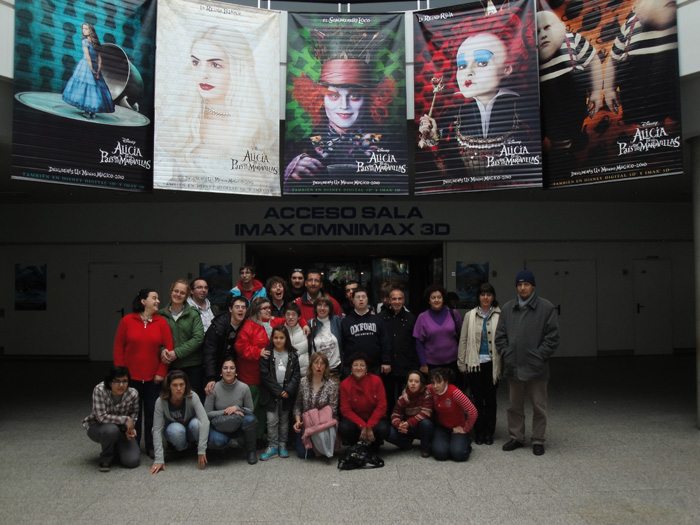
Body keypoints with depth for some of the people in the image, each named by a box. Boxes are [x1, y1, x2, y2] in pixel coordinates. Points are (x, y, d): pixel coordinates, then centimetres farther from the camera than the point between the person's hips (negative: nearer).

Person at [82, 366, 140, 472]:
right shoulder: (99, 390, -27)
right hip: (97, 427, -3)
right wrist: (126, 419, -28)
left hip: (122, 430, 3)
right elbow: (101, 417, -30)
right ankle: (106, 458, -7)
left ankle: (115, 449, 21)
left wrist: (131, 427, -13)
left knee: (132, 461, -16)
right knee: (111, 429, -40)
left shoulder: (133, 394, -17)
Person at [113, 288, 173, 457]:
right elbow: (118, 347, 1)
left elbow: (168, 348, -2)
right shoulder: (127, 320, -1)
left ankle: (151, 447, 18)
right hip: (132, 377, -1)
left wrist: (162, 372, -7)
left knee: (152, 412, 6)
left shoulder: (161, 322, 1)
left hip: (153, 377, 1)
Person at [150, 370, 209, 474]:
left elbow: (204, 421, -34)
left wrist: (201, 450, -41)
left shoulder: (192, 397, -26)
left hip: (191, 432, 0)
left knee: (196, 423, -35)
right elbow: (157, 430, -24)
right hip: (174, 434, 0)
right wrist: (159, 459, -31)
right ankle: (181, 450, -5)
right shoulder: (161, 402, -23)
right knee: (176, 429, -36)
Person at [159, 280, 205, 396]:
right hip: (169, 366, 1)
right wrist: (161, 350, -13)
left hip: (192, 366, -1)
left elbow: (198, 338, -7)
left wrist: (177, 353, -14)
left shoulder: (193, 314, 2)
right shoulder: (161, 315, 7)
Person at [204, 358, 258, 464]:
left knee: (250, 419, -32)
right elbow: (207, 413, -8)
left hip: (238, 425, 1)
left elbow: (250, 410, 0)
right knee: (217, 441, -35)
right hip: (219, 425, -1)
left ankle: (251, 451, -8)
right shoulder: (214, 389, -12)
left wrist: (237, 408, -19)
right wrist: (225, 412, -21)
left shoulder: (244, 387, -11)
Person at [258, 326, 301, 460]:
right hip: (271, 393, -2)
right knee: (272, 420, -2)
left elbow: (296, 375, 1)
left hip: (287, 393, 2)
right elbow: (265, 375, -7)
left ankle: (282, 445, 21)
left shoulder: (292, 355, 4)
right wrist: (278, 391, -12)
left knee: (284, 420, 11)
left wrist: (288, 391, -12)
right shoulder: (267, 354, -1)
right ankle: (272, 446, 9)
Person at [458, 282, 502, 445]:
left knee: (490, 399, 7)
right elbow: (463, 340, 7)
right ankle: (478, 432, 17)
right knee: (477, 399, 6)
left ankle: (489, 433, 19)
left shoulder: (500, 315, -1)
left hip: (492, 363, -1)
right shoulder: (470, 315, 6)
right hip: (474, 363, 1)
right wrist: (462, 363, 4)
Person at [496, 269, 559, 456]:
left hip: (536, 368, -3)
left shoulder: (546, 307, -5)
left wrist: (539, 356, -11)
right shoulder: (507, 308, 5)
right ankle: (516, 437, 28)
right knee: (515, 406, 14)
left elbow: (552, 337, -5)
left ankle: (538, 440, 21)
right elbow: (500, 335, 9)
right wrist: (507, 355, -1)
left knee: (539, 406, 7)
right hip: (513, 367, 3)